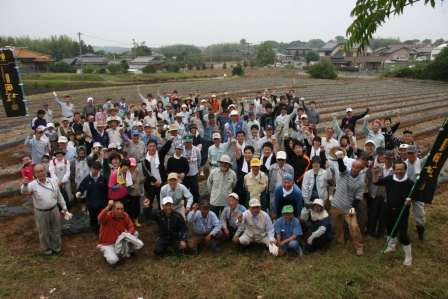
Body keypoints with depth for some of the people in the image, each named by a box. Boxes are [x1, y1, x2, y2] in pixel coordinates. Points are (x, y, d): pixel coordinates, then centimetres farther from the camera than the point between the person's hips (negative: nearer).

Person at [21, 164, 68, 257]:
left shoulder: (53, 182, -4)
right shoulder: (33, 184, -14)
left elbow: (59, 196, 7)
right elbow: (24, 191, -36)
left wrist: (64, 207, 11)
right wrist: (25, 185, -59)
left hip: (54, 210, 3)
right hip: (41, 213, -2)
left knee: (56, 230, 18)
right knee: (44, 233, 13)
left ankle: (57, 248, 39)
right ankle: (46, 250, 35)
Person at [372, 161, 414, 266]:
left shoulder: (410, 183, -13)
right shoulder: (389, 179, -6)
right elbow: (376, 182, -9)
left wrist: (410, 201, -26)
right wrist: (375, 173, -26)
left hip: (402, 212, -4)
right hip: (389, 210, 4)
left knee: (403, 234, -4)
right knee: (390, 229, 23)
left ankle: (408, 256, 16)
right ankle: (391, 246, 49)